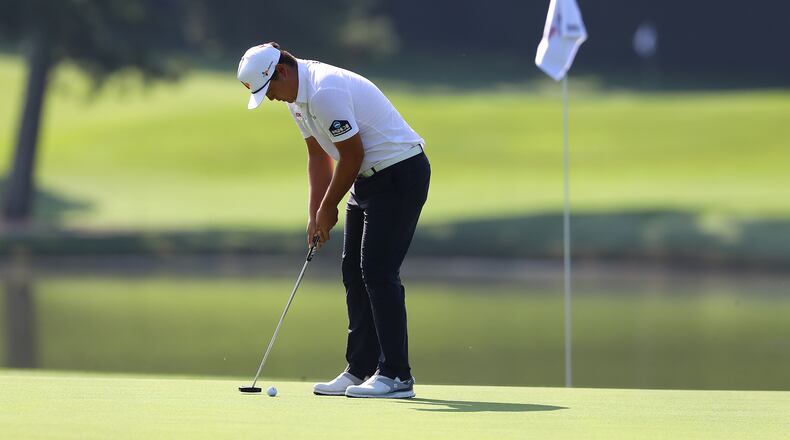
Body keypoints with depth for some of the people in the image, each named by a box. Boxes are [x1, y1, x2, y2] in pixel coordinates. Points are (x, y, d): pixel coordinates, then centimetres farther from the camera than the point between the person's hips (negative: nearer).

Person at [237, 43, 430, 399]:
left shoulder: (325, 92, -24)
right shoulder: (296, 96, 8)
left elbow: (352, 155, -20)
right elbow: (319, 155, 16)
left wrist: (328, 209, -7)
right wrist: (315, 214, 9)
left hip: (400, 172, -10)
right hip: (370, 177, 10)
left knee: (378, 272, -13)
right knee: (355, 272, 8)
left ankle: (396, 376, -11)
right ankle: (361, 369, 12)